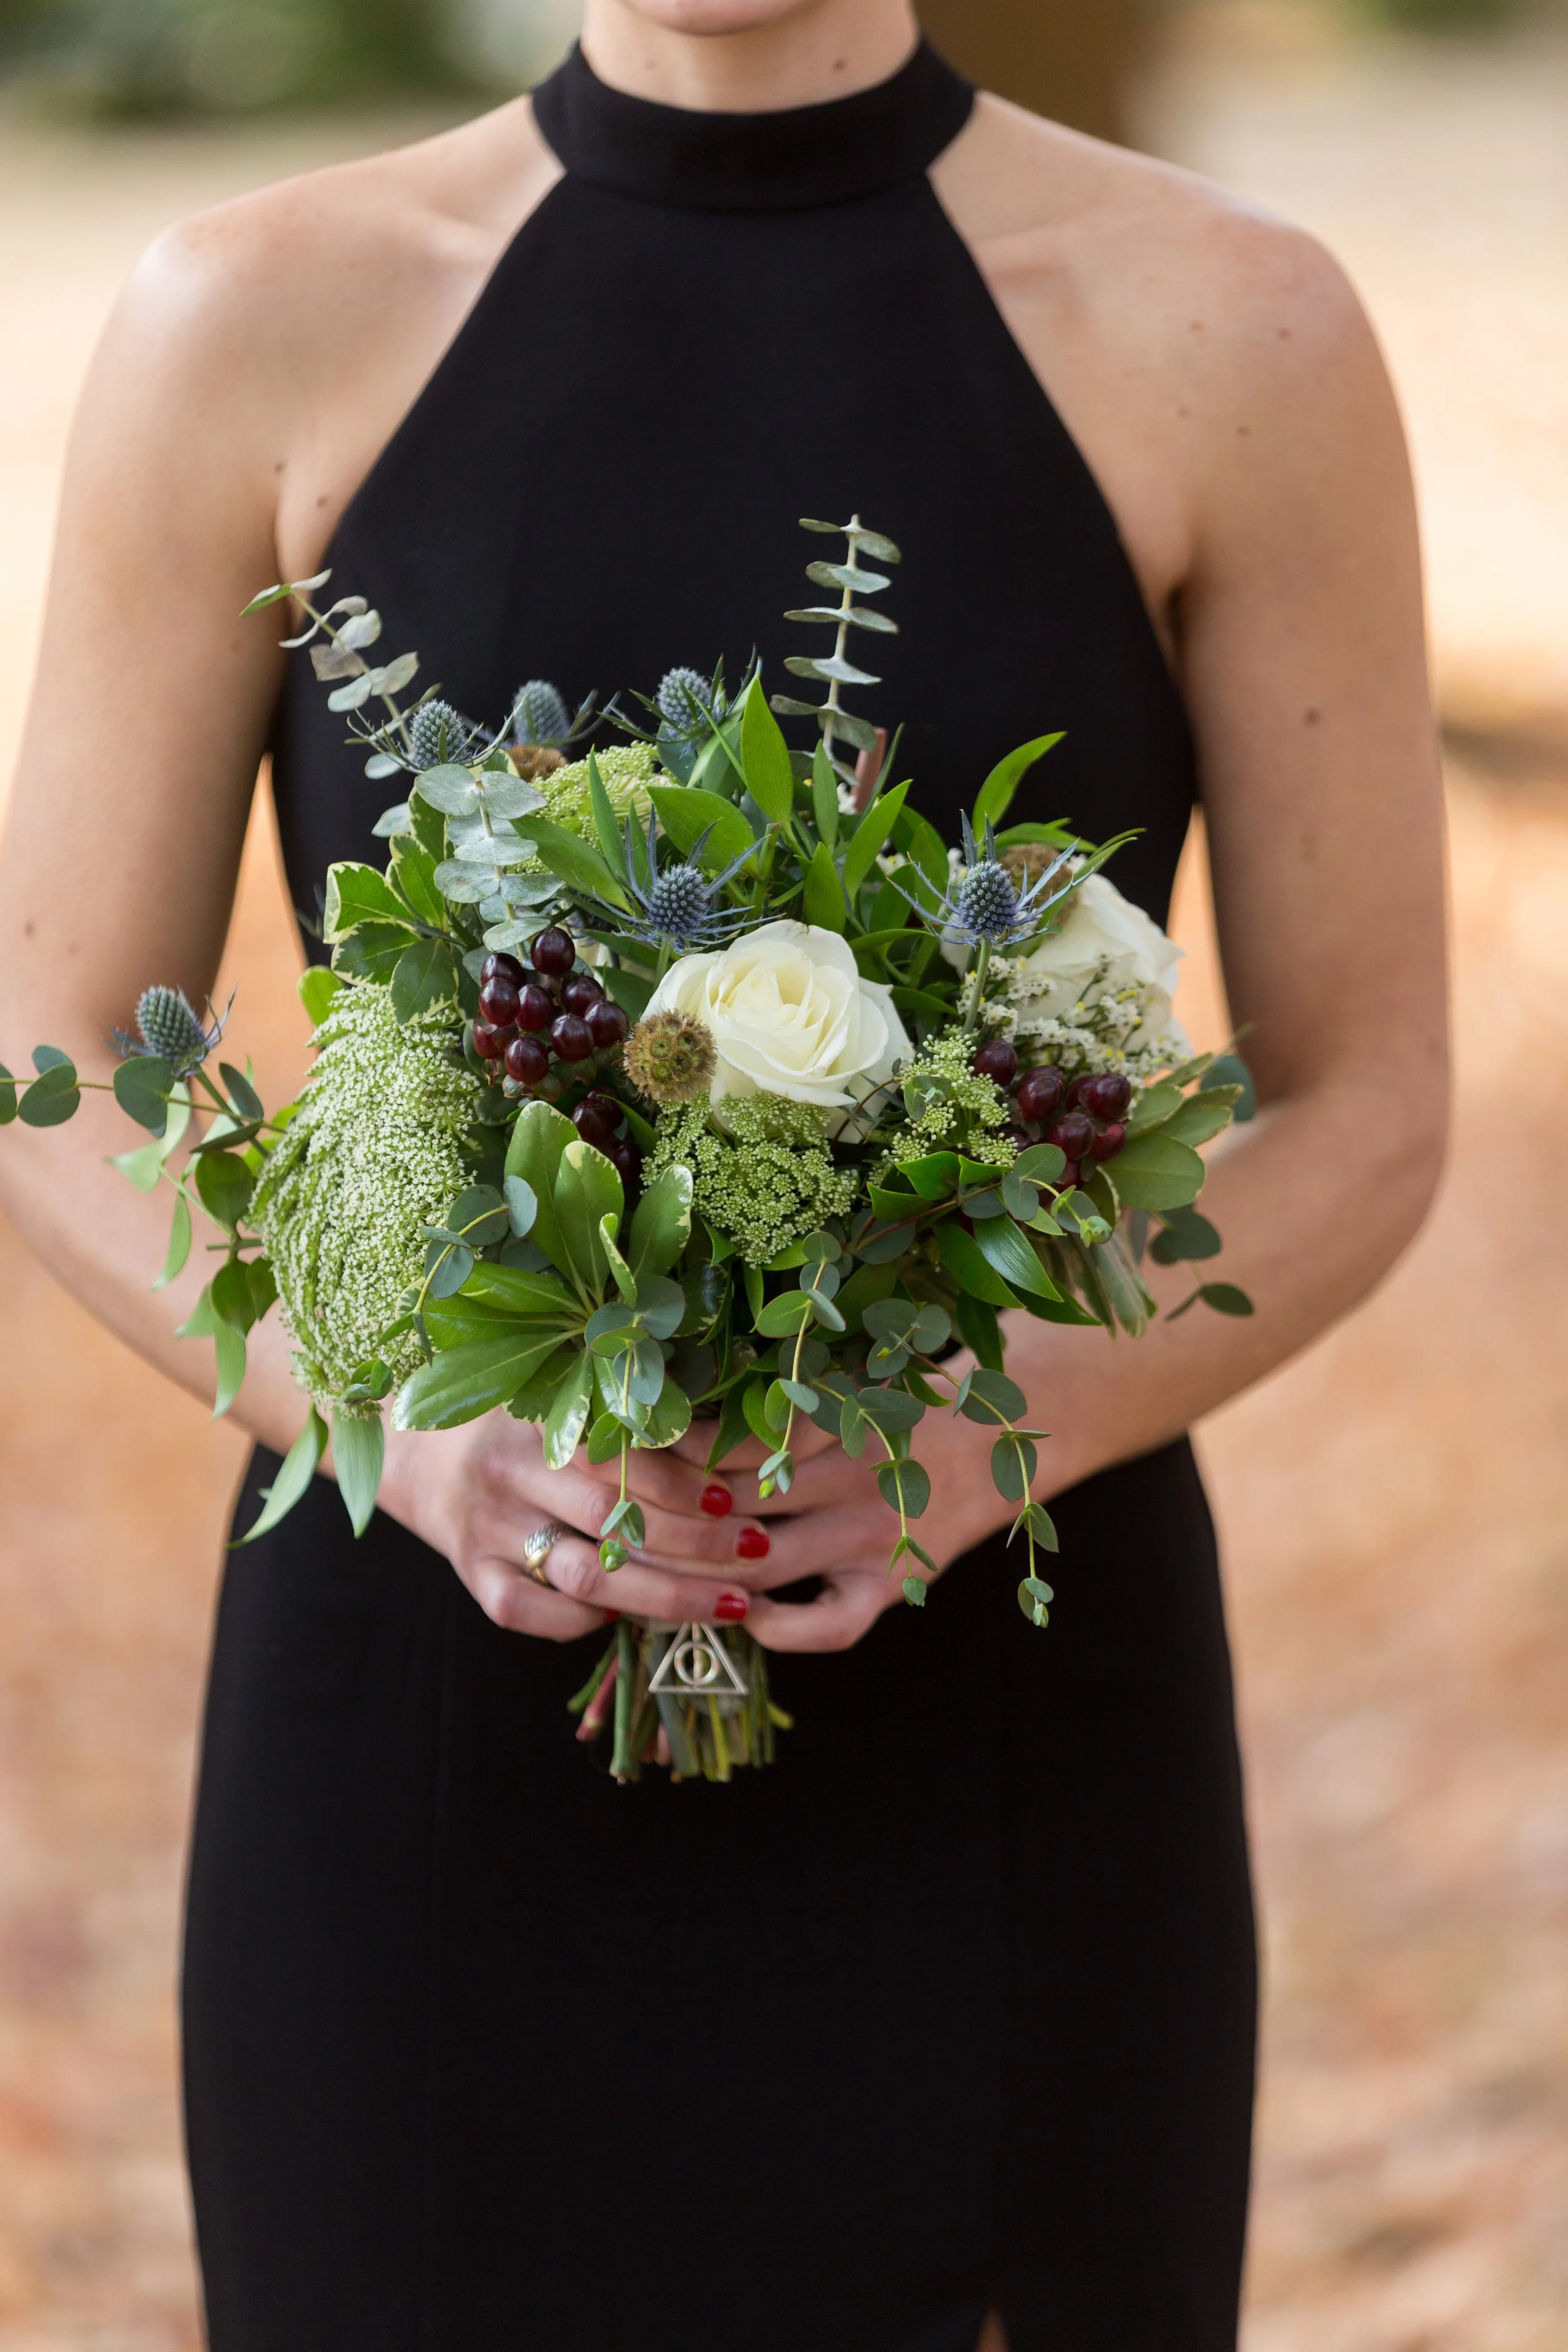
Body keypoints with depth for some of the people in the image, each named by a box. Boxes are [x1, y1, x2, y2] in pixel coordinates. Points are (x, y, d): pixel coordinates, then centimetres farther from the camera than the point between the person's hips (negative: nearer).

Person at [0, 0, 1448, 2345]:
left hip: (995, 1733, 0)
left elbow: (1365, 1117, -1)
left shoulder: (1235, 333, -5)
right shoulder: (256, 320, -2)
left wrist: (997, 1433, -21)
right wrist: (411, 1431, -20)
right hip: (438, 1744, 1)